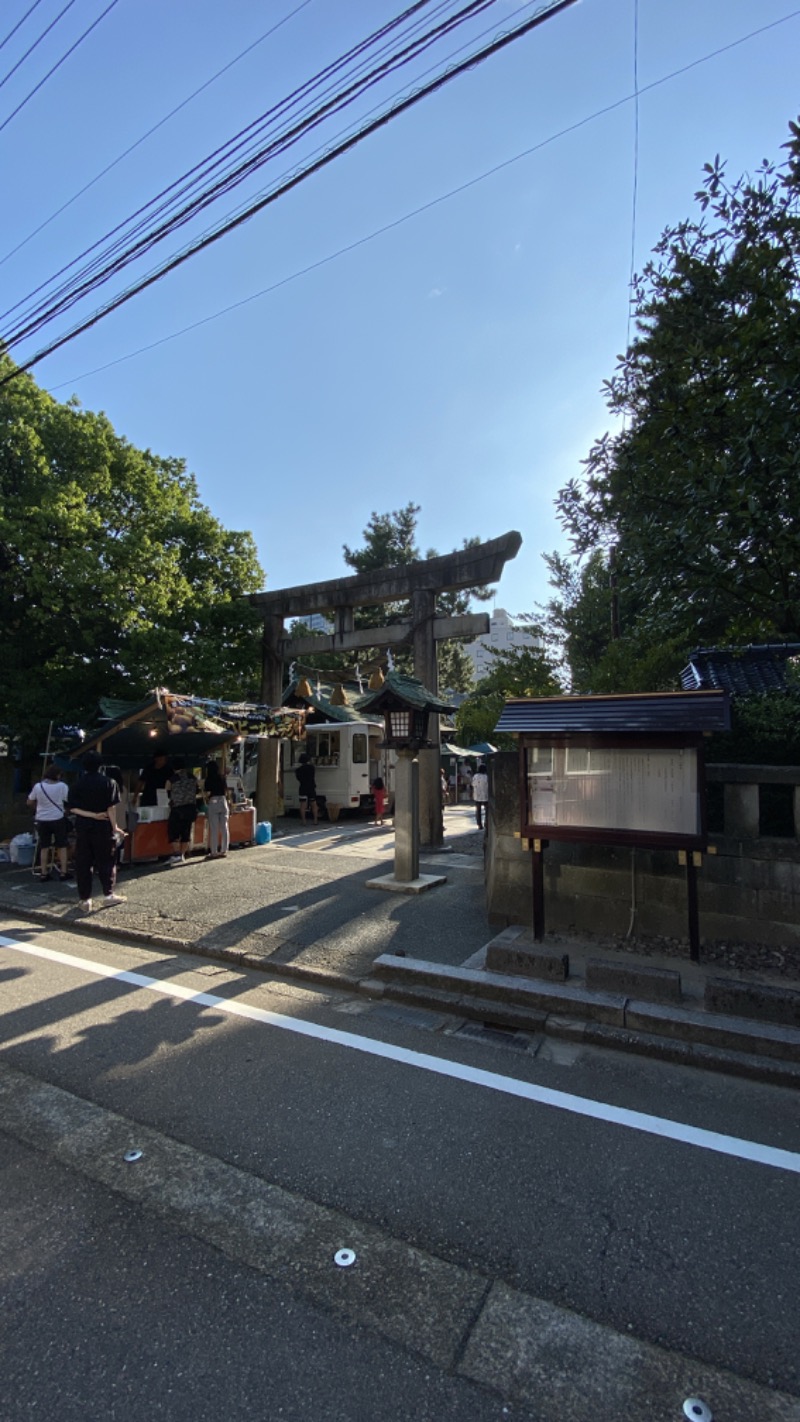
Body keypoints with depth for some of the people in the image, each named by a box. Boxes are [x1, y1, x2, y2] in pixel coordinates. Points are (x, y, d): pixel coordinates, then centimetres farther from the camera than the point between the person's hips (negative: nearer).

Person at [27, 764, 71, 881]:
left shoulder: (38, 786, -5)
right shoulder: (62, 786, -10)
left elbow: (29, 802, 6)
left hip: (42, 820, 2)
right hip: (58, 819, -2)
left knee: (44, 847, 13)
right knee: (62, 846, 8)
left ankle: (44, 873, 15)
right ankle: (63, 872, 8)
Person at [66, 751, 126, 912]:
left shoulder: (78, 784, 2)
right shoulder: (107, 782, -6)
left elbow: (72, 808, -5)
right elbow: (110, 808, -9)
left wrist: (90, 814, -6)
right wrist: (114, 826, -3)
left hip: (83, 827, 2)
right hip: (102, 826, -2)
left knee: (83, 863, 7)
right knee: (105, 860, 8)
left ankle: (85, 899, 10)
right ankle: (109, 894, 10)